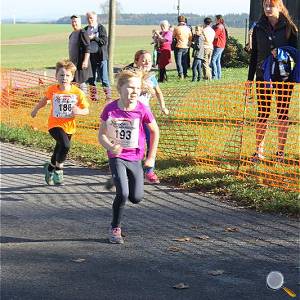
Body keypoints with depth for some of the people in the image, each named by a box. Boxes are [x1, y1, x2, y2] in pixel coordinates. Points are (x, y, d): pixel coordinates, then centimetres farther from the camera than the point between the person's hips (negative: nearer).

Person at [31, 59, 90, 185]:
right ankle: (58, 169, -7)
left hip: (69, 127, 3)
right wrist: (36, 109, 25)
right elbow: (45, 99, 14)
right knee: (65, 145, -28)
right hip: (55, 124, -3)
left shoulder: (78, 92, -10)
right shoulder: (52, 90, -9)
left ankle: (50, 167, 49)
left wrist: (79, 111, -25)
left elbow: (86, 110, -4)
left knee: (59, 150, 20)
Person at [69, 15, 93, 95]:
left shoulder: (83, 33, -13)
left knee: (81, 81, -5)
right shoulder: (72, 34, 14)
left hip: (81, 63, -9)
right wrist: (70, 60, 23)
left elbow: (87, 49, -18)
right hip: (73, 62, 9)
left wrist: (85, 61, -24)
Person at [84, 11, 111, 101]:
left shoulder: (101, 28, -1)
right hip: (90, 56, 5)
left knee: (104, 78, -5)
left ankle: (108, 96, 0)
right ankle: (94, 96, 14)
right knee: (91, 79, 7)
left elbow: (104, 41, -10)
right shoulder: (86, 29, 13)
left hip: (101, 56, -5)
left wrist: (94, 38, -17)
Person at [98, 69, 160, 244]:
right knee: (123, 194, -18)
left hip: (135, 158, 2)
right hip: (117, 157, -2)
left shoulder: (142, 110, -13)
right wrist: (111, 147, -25)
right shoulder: (110, 109, -13)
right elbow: (102, 134, -4)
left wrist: (151, 157, 4)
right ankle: (115, 229, 3)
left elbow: (155, 131, 2)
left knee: (137, 198, 2)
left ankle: (118, 181, 36)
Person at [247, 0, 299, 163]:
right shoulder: (259, 28, 6)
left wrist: (280, 52, -18)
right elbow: (254, 54, 10)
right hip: (263, 76, 2)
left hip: (284, 77, -1)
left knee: (283, 113, 5)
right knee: (263, 113, 3)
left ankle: (280, 152, 14)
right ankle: (259, 151, 11)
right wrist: (250, 78, 7)